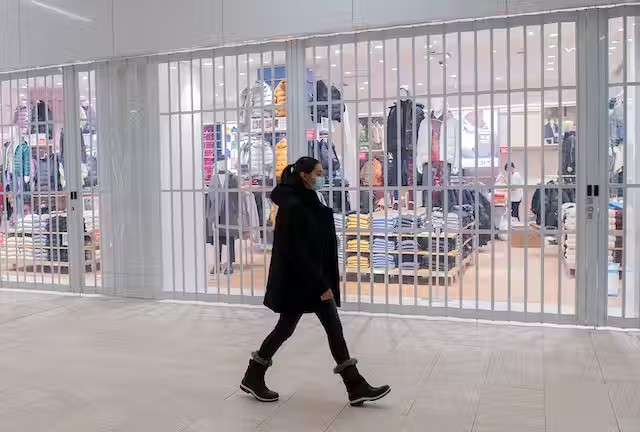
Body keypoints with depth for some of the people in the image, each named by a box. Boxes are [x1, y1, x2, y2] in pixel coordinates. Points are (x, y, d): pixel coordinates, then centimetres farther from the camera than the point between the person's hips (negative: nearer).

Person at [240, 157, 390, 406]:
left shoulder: (309, 203, 10)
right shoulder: (292, 206, -19)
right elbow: (297, 251, -22)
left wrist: (324, 282, 17)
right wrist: (321, 285, -21)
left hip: (313, 279, 10)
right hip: (296, 281, -10)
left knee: (334, 329, 8)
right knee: (285, 329, 4)